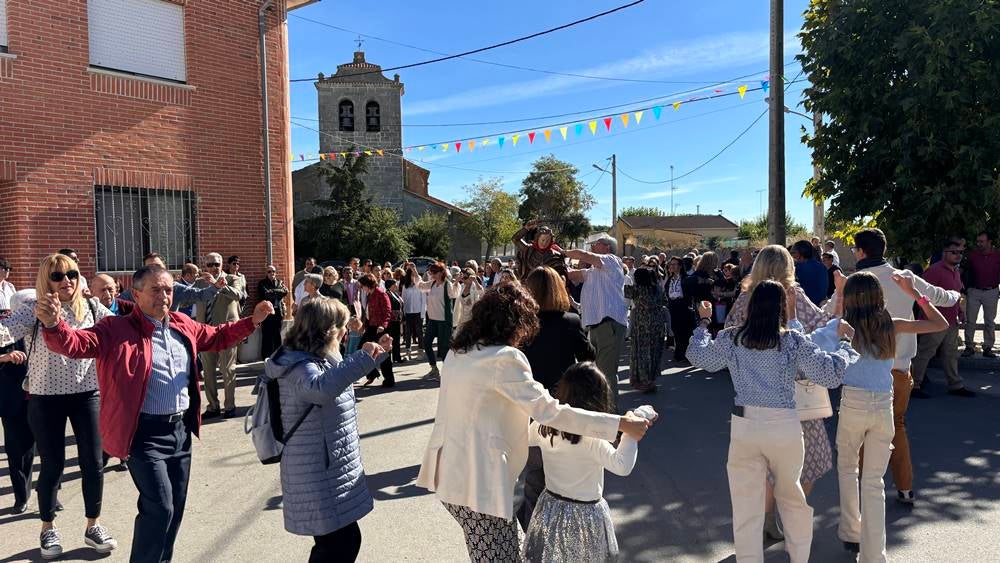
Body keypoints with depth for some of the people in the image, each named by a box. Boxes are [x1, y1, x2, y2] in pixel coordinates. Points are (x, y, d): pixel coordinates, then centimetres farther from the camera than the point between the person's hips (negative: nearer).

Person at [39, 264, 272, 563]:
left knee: (176, 506, 17)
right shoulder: (116, 328, -11)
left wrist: (253, 321, 12)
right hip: (145, 432, -6)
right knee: (159, 508, -10)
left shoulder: (183, 325, 6)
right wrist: (53, 324, -45)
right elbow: (75, 343, -24)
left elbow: (217, 337, 21)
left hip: (180, 428, 7)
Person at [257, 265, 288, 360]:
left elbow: (285, 291, -3)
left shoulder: (280, 282, 15)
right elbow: (265, 294, -14)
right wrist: (277, 292, -5)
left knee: (277, 335, 7)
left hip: (278, 312, 3)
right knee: (267, 335, -2)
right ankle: (267, 357, 4)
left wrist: (272, 292, -7)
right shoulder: (262, 283, 4)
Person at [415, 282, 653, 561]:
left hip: (453, 472, 9)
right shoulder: (504, 358, -18)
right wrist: (621, 423, -17)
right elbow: (550, 411, -20)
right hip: (478, 481, -9)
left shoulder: (459, 352, 8)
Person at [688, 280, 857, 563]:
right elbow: (830, 374, -8)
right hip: (784, 427, 0)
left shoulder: (730, 338, -2)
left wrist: (703, 322, 28)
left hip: (744, 426, 0)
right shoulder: (793, 340, -8)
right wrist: (846, 348, 9)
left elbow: (698, 356, 14)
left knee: (746, 507, 9)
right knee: (792, 497, 24)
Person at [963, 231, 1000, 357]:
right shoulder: (972, 255, -3)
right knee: (970, 321, 0)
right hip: (974, 291, 0)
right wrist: (965, 288, 5)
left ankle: (987, 348, 13)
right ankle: (969, 347, 8)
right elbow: (967, 272, 8)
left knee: (990, 321, 6)